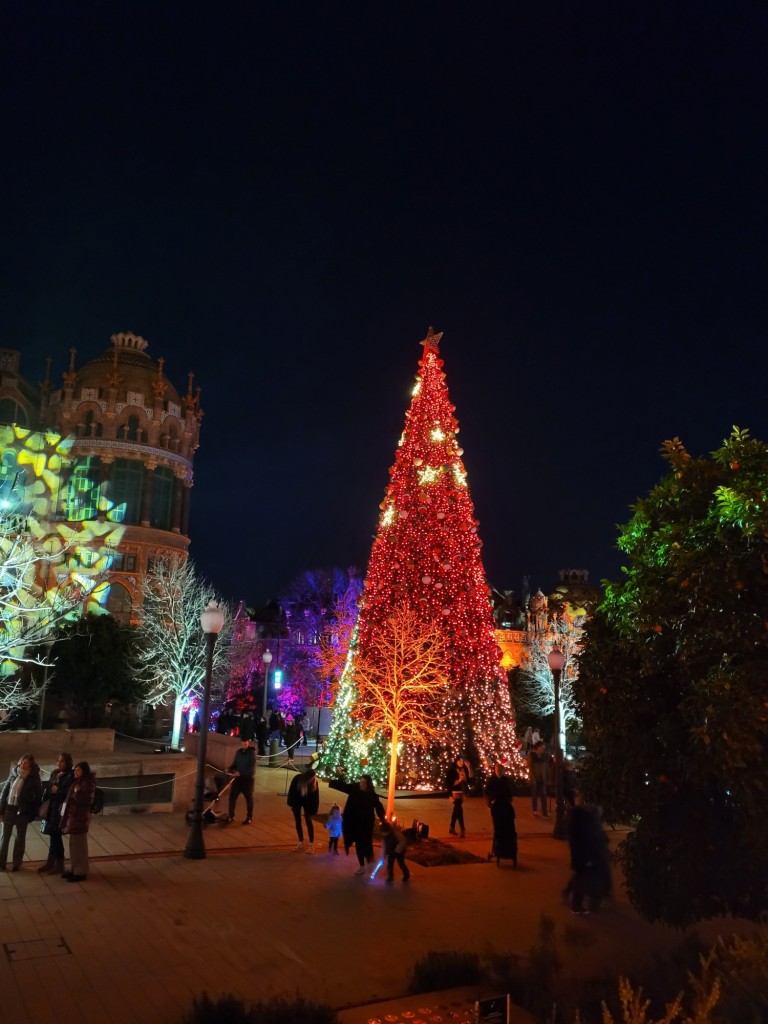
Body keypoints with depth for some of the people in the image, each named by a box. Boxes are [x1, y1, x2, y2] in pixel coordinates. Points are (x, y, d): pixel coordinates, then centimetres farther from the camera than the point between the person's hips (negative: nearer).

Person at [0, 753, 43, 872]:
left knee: (20, 838, 8)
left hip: (23, 811, -2)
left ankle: (16, 863, 18)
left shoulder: (34, 778, -8)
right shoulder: (13, 774, 0)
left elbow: (38, 796, -4)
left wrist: (32, 813, -7)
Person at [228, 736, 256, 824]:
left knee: (249, 798, 7)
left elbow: (252, 768, -19)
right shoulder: (238, 751, 5)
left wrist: (241, 773, -28)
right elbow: (235, 763, 14)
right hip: (238, 778, 5)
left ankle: (249, 817, 19)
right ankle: (231, 816, 17)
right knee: (232, 797, 3)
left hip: (248, 779, -5)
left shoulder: (252, 752, -12)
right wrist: (230, 769, -6)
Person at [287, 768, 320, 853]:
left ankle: (311, 845, 2)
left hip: (307, 801, -1)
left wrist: (313, 810, -19)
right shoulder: (297, 779, -29)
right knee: (298, 821, 6)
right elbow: (291, 790, -14)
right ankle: (301, 843, 18)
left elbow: (315, 795, -19)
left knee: (308, 821, -5)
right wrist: (291, 804, -7)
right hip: (297, 800, 1)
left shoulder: (314, 782, -29)